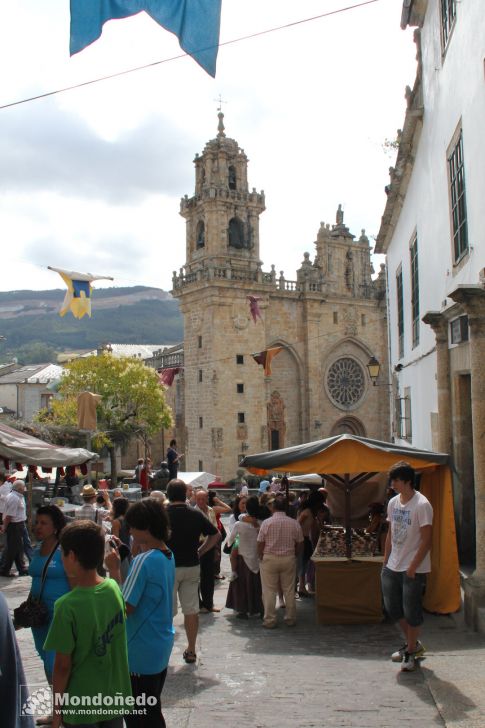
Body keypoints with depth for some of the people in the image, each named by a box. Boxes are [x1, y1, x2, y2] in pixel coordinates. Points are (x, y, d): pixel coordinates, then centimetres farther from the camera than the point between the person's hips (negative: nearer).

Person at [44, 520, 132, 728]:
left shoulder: (68, 606, -23)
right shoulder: (114, 588, -9)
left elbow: (63, 666, -16)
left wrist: (56, 710, -4)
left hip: (82, 705, -4)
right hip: (116, 697, 4)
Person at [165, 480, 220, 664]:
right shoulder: (196, 514, 1)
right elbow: (216, 535, 8)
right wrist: (200, 551, 9)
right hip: (192, 567, 3)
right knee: (191, 609, 9)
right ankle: (191, 651, 17)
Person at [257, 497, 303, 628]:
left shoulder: (266, 523, -10)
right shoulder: (294, 523, -3)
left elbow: (260, 543, -7)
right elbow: (300, 544, 3)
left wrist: (261, 558, 8)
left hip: (269, 559, -2)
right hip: (288, 559, 2)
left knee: (269, 591, 5)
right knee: (289, 590, 12)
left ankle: (269, 620, 9)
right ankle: (290, 619, 20)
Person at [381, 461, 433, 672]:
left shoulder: (421, 505, -16)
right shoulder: (393, 502, 6)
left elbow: (426, 540, -16)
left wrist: (413, 567, -17)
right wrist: (385, 560, 11)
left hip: (414, 569, -7)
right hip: (393, 566, 7)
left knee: (411, 611, 2)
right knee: (392, 608, 12)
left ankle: (411, 652, 18)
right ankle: (413, 643, 31)